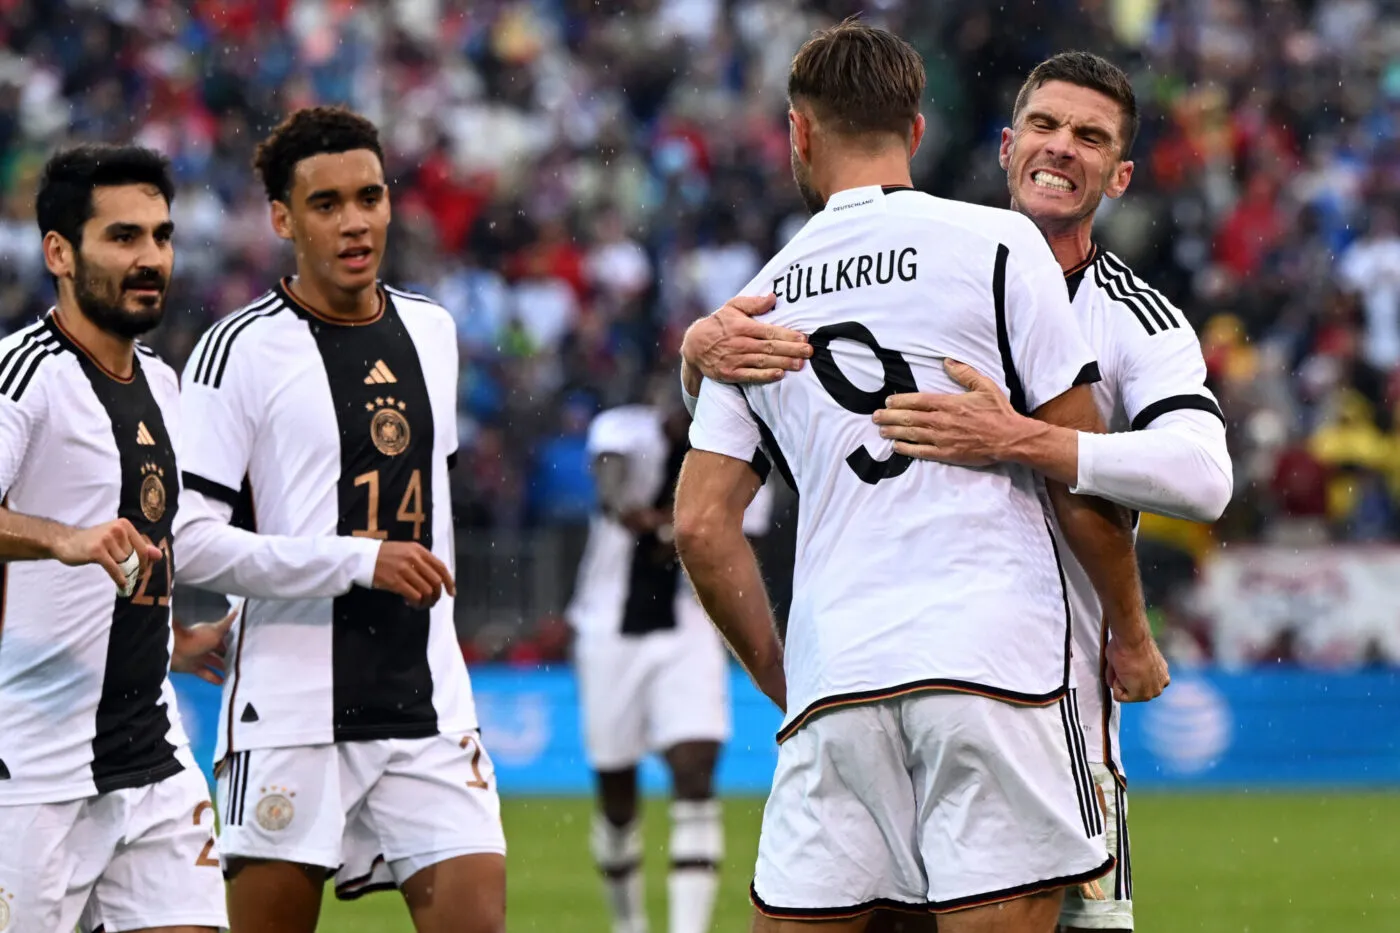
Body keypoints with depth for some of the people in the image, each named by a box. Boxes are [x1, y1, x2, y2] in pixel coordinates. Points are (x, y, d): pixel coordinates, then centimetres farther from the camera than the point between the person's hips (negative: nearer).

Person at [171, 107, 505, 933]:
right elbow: (188, 540, -12)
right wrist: (359, 562, -17)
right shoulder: (243, 348, -6)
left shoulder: (433, 331, 13)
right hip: (290, 709, -5)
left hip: (426, 703, 5)